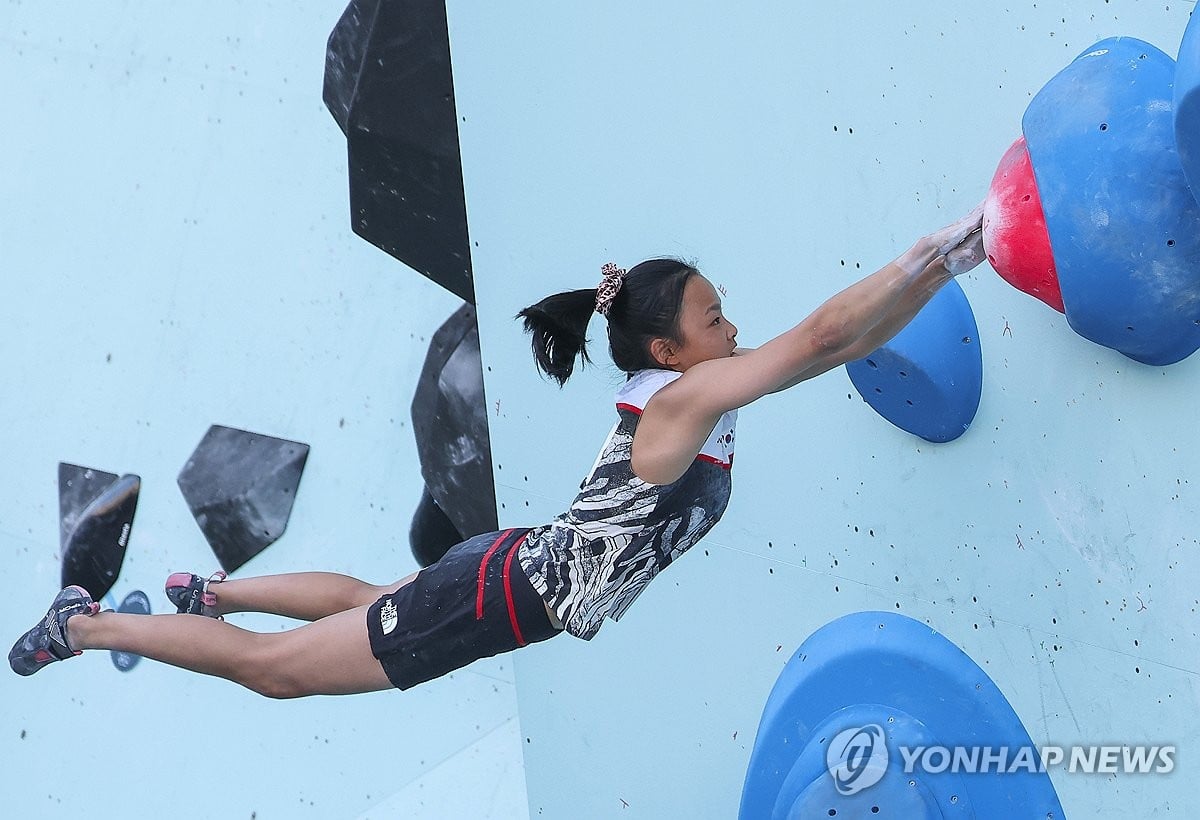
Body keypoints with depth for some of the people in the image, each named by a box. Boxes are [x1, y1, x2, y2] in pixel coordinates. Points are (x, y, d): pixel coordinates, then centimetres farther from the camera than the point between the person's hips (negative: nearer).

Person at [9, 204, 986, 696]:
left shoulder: (676, 391, -1)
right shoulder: (684, 399, -26)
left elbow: (832, 346, 0)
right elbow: (824, 337, -35)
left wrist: (940, 267, -8)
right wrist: (946, 247, -34)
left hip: (510, 570, 9)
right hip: (500, 603, -9)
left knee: (367, 599, 37)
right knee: (275, 668, 7)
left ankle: (210, 591, 55)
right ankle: (87, 623, 21)